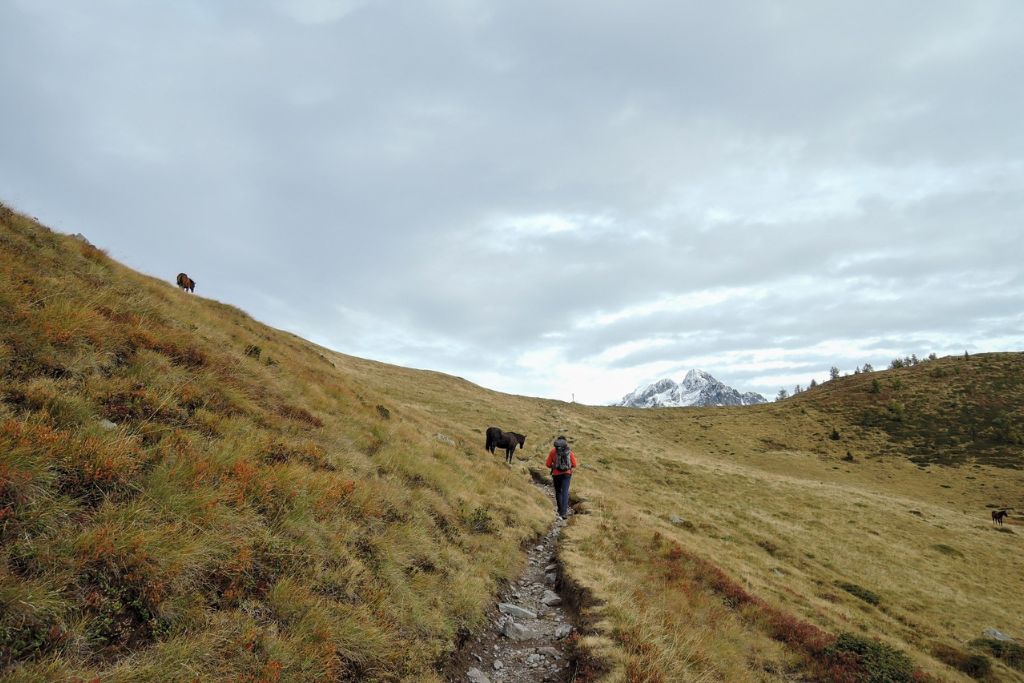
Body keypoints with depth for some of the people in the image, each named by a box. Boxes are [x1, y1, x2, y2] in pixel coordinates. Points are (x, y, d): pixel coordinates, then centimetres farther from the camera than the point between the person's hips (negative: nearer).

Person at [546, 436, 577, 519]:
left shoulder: (553, 451, -1)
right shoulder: (570, 451, 1)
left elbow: (548, 464, -2)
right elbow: (574, 465, 1)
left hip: (556, 474, 0)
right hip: (567, 474, 0)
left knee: (558, 492, 17)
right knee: (565, 492, -3)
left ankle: (560, 510, 27)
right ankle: (564, 512, -15)